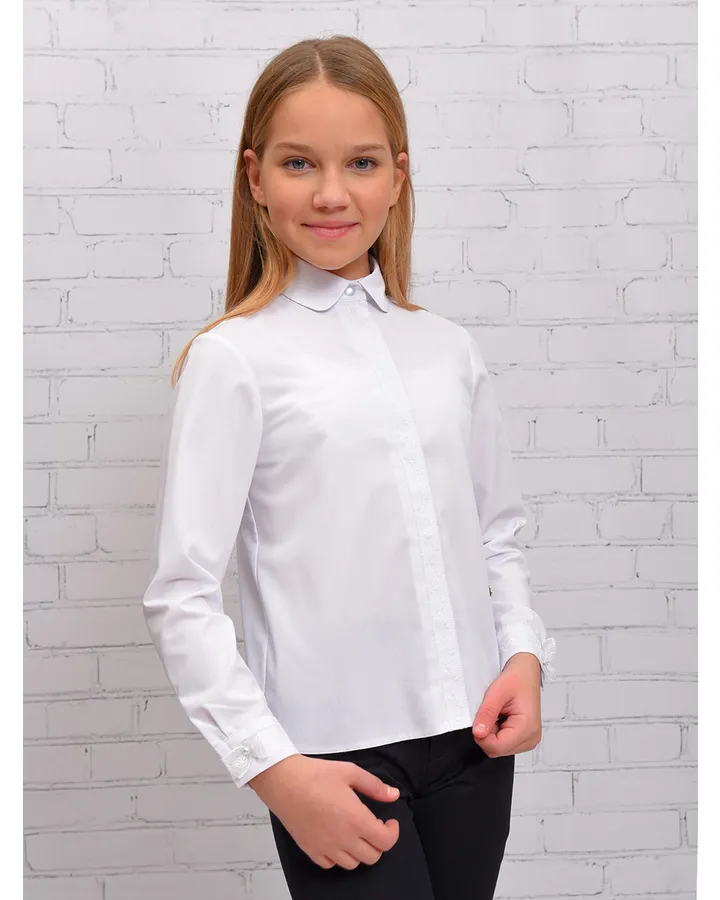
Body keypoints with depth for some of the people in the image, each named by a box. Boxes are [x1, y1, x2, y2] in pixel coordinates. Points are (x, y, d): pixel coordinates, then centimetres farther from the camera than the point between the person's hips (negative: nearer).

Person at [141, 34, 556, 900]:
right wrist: (274, 769, -15)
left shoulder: (448, 348, 6)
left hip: (472, 737, 5)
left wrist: (524, 654, -1)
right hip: (336, 756, -4)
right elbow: (181, 597, -10)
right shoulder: (234, 357, -7)